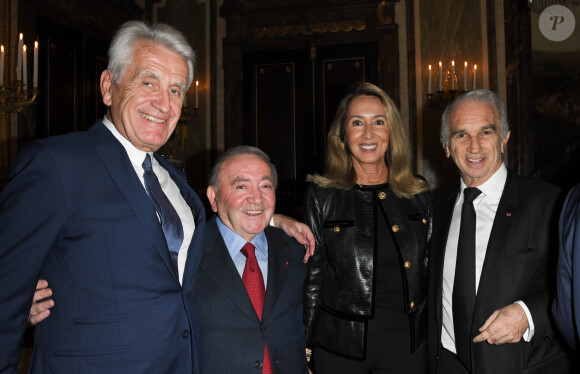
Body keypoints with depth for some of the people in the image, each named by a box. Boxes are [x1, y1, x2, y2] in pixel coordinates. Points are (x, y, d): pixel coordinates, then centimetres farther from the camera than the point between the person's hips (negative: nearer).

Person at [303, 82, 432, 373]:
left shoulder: (418, 195, 2)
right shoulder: (322, 195, -4)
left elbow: (427, 270, 10)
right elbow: (313, 273, -1)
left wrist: (433, 337, 9)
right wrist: (307, 348, -1)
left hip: (407, 343, 2)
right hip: (339, 347, -2)